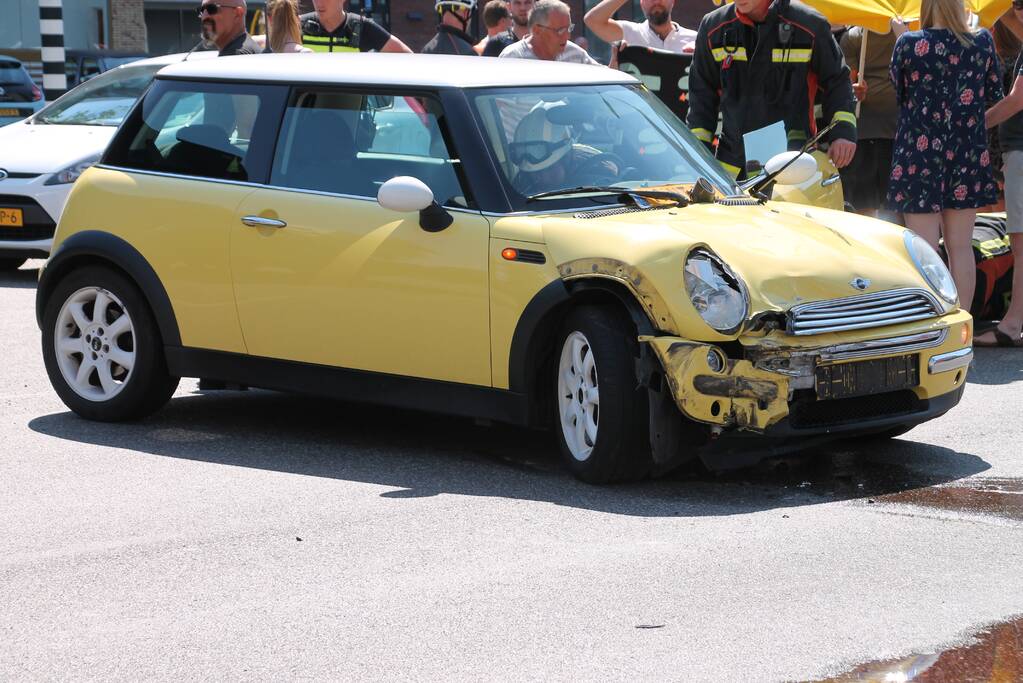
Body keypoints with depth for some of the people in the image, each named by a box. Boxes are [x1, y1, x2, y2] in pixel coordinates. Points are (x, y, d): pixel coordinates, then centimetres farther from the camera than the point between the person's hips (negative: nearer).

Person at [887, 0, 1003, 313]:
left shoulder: (908, 44, -9)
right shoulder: (982, 43, -2)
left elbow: (899, 95, 4)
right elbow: (994, 95, 10)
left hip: (919, 155, -3)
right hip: (966, 154, 3)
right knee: (961, 248, 10)